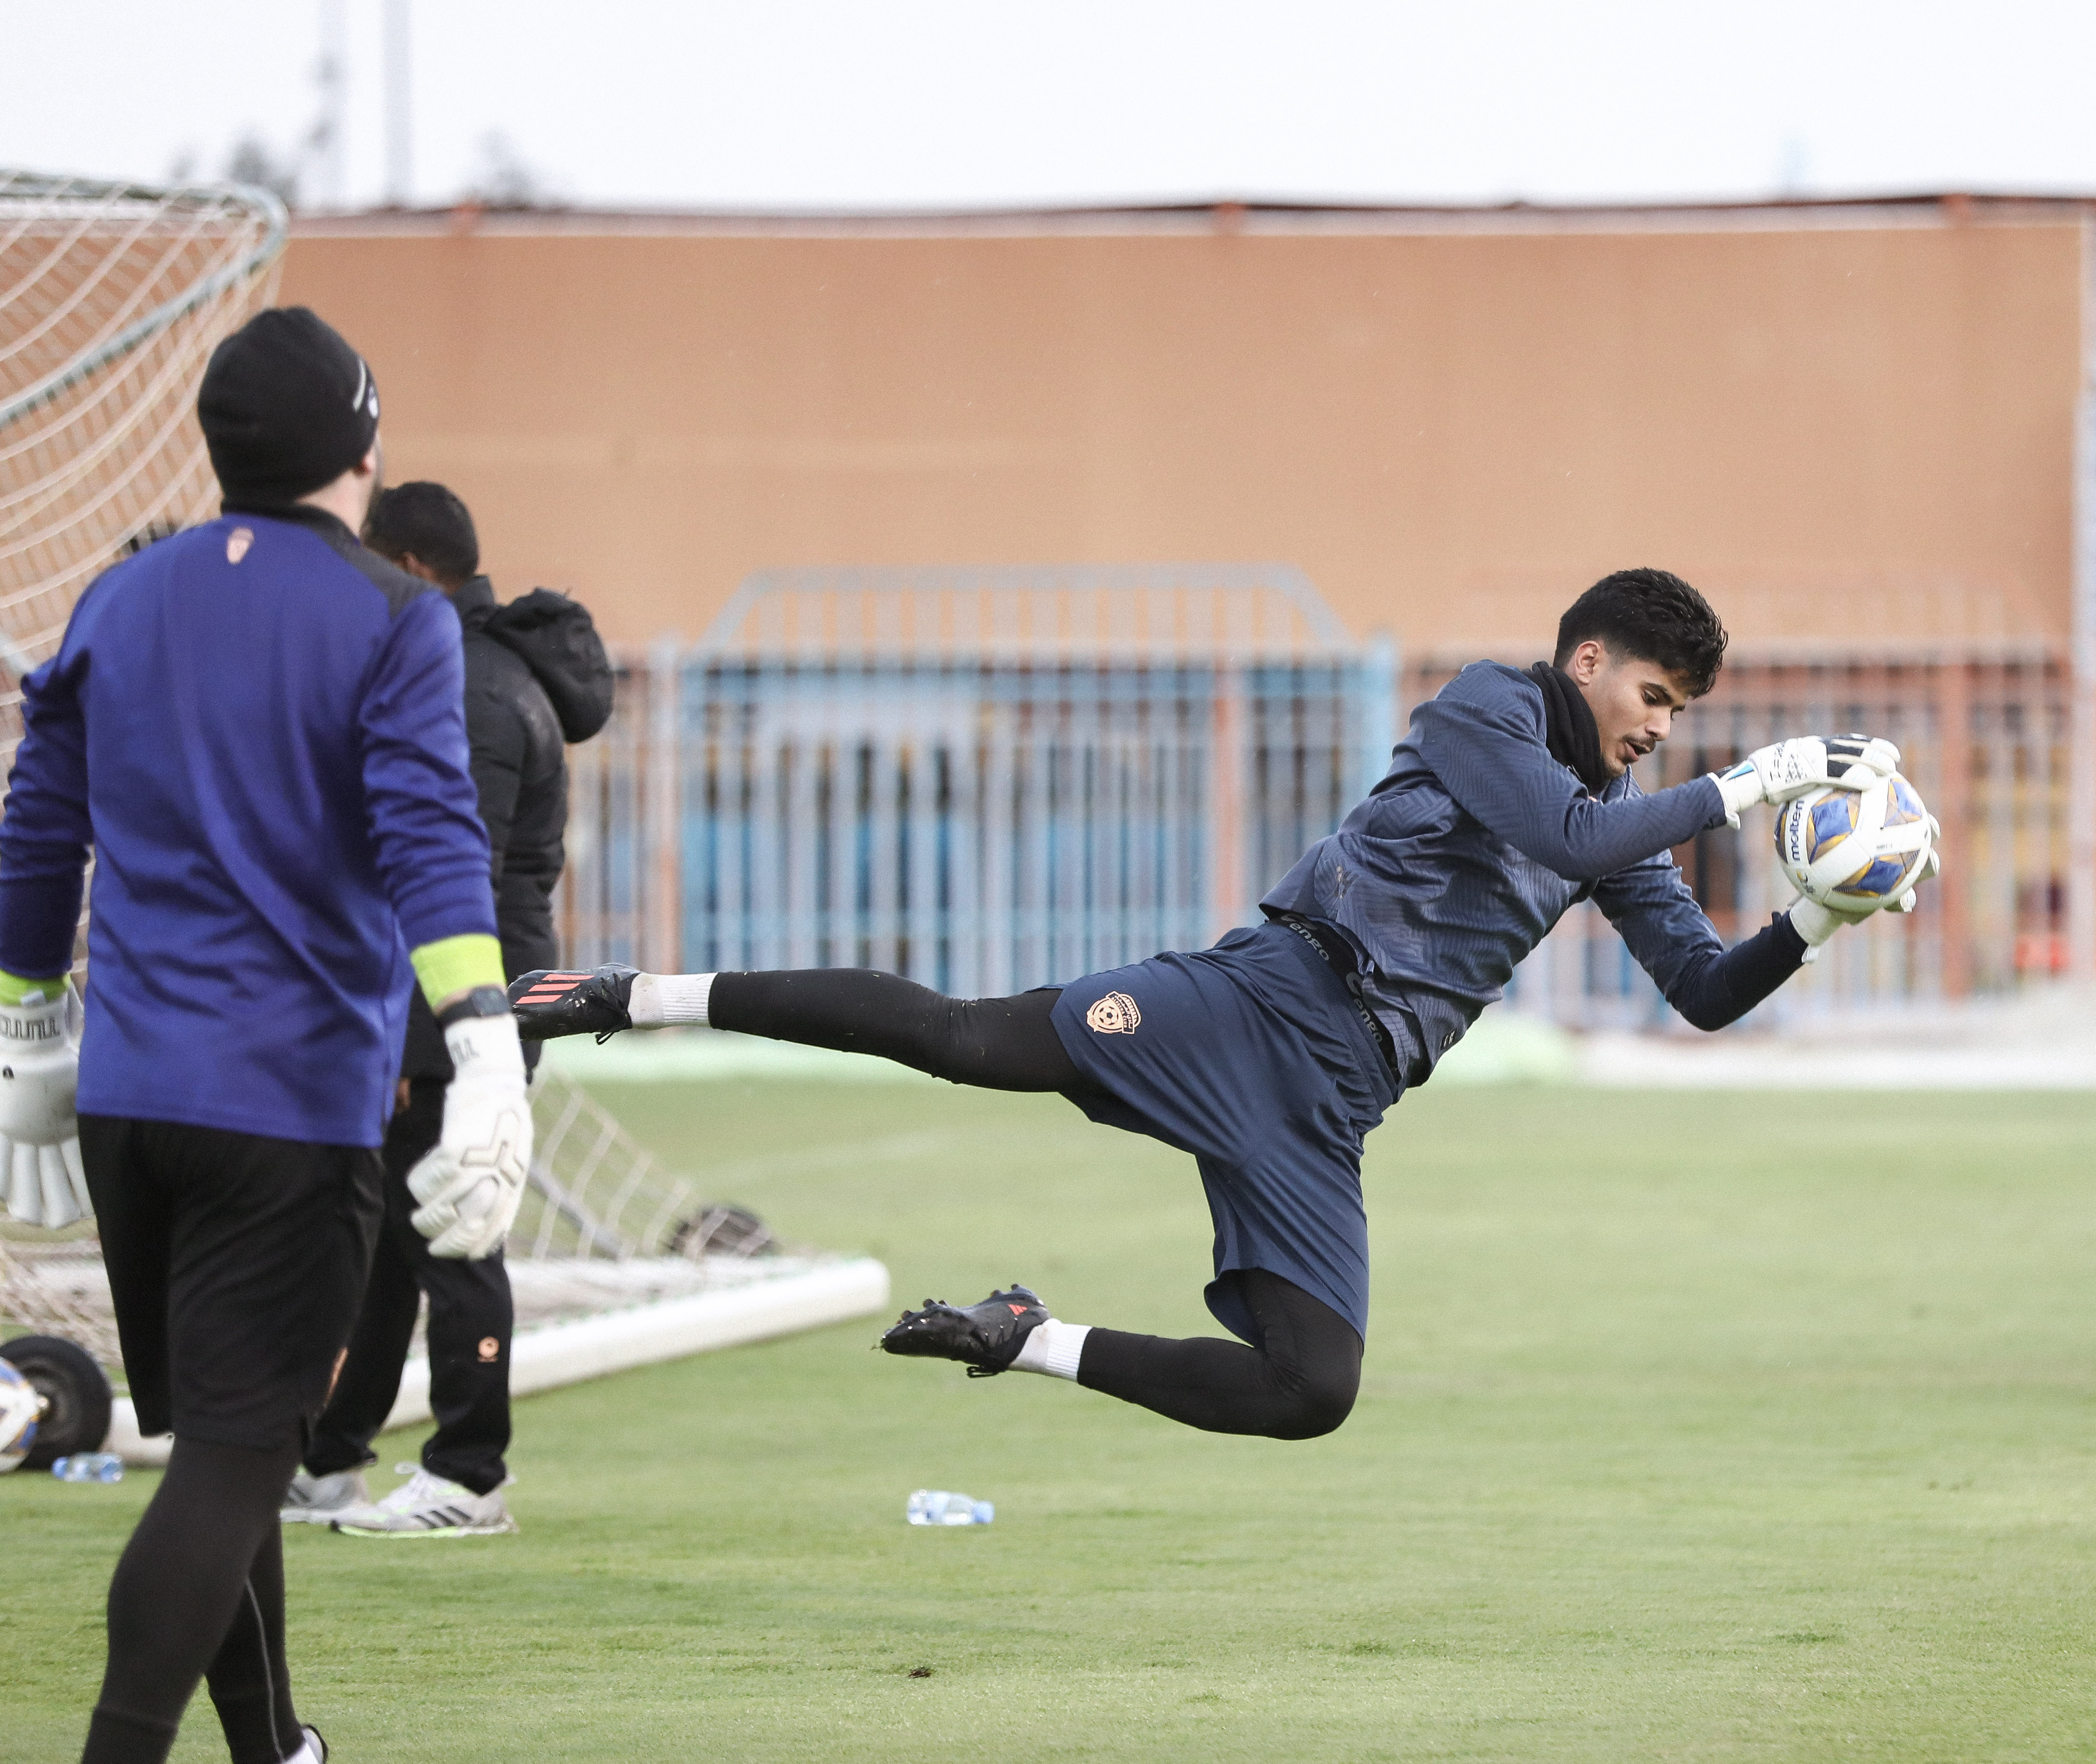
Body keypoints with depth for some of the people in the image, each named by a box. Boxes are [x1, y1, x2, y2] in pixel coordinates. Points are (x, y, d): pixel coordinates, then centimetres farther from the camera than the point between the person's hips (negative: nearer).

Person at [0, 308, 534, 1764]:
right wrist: (484, 1045, -24)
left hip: (122, 1098, 6)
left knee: (219, 1441, 18)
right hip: (298, 1099, -6)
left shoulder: (119, 605, 11)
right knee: (233, 1457, -7)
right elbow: (428, 838, -18)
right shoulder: (394, 620, -6)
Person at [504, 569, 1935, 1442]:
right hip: (1263, 1001, -6)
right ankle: (636, 999, -19)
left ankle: (1033, 1342, 4)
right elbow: (1567, 835, -16)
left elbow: (1708, 990, 21)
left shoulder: (1625, 823, 21)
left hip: (1327, 1105, 6)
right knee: (971, 1038, -25)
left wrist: (1818, 923, 3)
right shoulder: (1489, 705, 2)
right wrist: (1752, 784, -13)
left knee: (1310, 1392, -10)